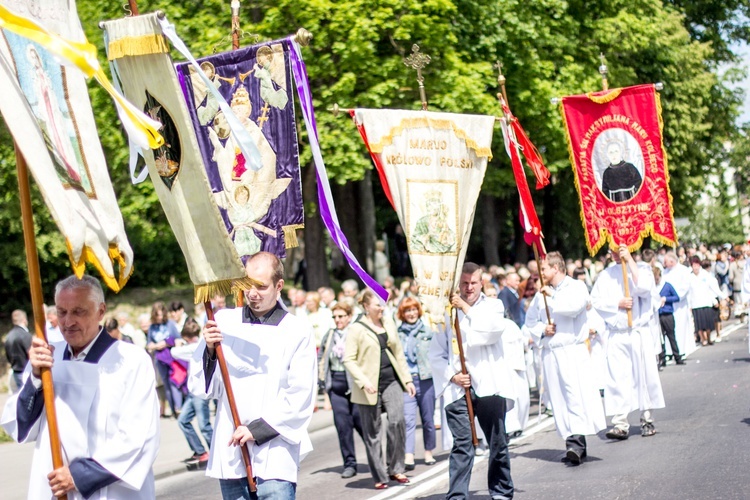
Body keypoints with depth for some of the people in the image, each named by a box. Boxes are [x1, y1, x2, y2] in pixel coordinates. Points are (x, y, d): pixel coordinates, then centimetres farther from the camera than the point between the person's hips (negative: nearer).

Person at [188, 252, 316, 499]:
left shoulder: (297, 331, 2)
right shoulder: (223, 321, 7)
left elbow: (301, 397, -2)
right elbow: (200, 388, 7)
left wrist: (257, 429, -10)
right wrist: (208, 350, -10)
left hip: (274, 458, -3)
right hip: (229, 453, 3)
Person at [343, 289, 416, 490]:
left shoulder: (388, 324, 12)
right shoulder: (356, 329, -5)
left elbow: (399, 353, 17)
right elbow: (349, 360, -8)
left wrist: (407, 379, 12)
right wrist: (363, 382, -19)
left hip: (391, 382, 4)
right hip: (369, 387, -4)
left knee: (397, 421, -13)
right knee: (372, 433, 2)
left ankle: (395, 469, 1)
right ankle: (379, 477, 11)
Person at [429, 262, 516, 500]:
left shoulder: (493, 306, 11)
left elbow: (492, 331, -11)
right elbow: (436, 352, 8)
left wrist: (466, 308, -10)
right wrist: (452, 375, -6)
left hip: (490, 385, 1)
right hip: (458, 388, -1)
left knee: (498, 443, 7)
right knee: (462, 444, -9)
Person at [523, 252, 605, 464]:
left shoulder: (577, 286, 2)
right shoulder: (541, 294, 16)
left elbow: (573, 307, -17)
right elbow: (530, 321, 19)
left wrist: (554, 296, -4)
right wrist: (542, 330, -1)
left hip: (572, 350, -5)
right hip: (550, 353, 5)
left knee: (576, 395, -15)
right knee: (559, 399, 2)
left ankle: (576, 444, -23)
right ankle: (575, 446, 7)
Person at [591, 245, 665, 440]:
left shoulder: (642, 271, 5)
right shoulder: (606, 275, 8)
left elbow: (643, 288, -16)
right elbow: (595, 300, 2)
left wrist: (630, 260, -13)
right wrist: (617, 304, -12)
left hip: (639, 333, 0)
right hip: (616, 335, 1)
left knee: (644, 374, 4)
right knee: (617, 378, -6)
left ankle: (646, 419, 17)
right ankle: (620, 423, -8)